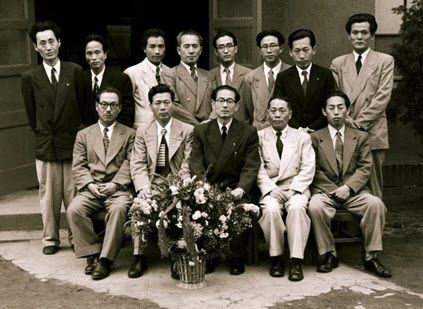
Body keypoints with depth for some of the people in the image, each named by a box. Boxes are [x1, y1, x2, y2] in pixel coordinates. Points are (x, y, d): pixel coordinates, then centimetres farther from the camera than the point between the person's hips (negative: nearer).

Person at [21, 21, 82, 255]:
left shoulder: (75, 72, 0)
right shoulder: (30, 77, 3)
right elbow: (31, 113, 10)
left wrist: (79, 134, 5)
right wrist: (41, 133, 10)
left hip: (73, 143, -1)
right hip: (45, 146, 1)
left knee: (74, 194, 3)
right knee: (48, 195, 6)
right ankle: (50, 238, 19)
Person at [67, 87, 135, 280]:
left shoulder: (129, 134, 12)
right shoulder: (84, 135, 17)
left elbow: (130, 164, 1)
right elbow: (78, 166, 8)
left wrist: (115, 184, -14)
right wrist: (91, 185, -10)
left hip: (119, 189, -2)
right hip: (91, 189, 2)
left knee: (118, 208, -34)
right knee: (74, 210, -26)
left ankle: (106, 259, -25)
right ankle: (92, 253, -12)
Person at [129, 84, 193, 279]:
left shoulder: (187, 131, 5)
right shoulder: (142, 132, 12)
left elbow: (187, 166, -1)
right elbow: (138, 165, 4)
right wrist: (144, 187, -15)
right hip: (152, 184, 2)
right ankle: (139, 258, -17)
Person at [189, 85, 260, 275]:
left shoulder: (249, 132, 8)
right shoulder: (200, 131, 11)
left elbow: (251, 166, 0)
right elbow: (196, 163, 1)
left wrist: (241, 189, -18)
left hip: (235, 189, -1)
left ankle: (237, 258, -13)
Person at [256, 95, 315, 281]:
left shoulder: (302, 137, 14)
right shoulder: (259, 137, 11)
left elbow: (308, 169, 4)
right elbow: (258, 169, 2)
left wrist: (293, 189, -11)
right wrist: (271, 189, -13)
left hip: (296, 188, 0)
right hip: (269, 188, 0)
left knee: (297, 207, -33)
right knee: (271, 209, -33)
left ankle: (296, 261, -30)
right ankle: (276, 257, -17)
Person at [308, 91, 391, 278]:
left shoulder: (361, 137, 15)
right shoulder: (315, 138, 11)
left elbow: (365, 168, 4)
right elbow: (313, 170, 3)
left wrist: (348, 187, -13)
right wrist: (332, 189, -12)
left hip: (354, 192, 1)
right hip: (325, 192, -1)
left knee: (376, 204, -30)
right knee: (315, 206, -34)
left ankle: (371, 257, -18)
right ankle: (329, 255, -16)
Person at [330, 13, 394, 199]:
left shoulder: (385, 61, 8)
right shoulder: (337, 64, 16)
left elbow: (383, 96, -2)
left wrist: (360, 122, -10)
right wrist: (344, 118, -9)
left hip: (373, 133, -2)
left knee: (373, 185, -1)